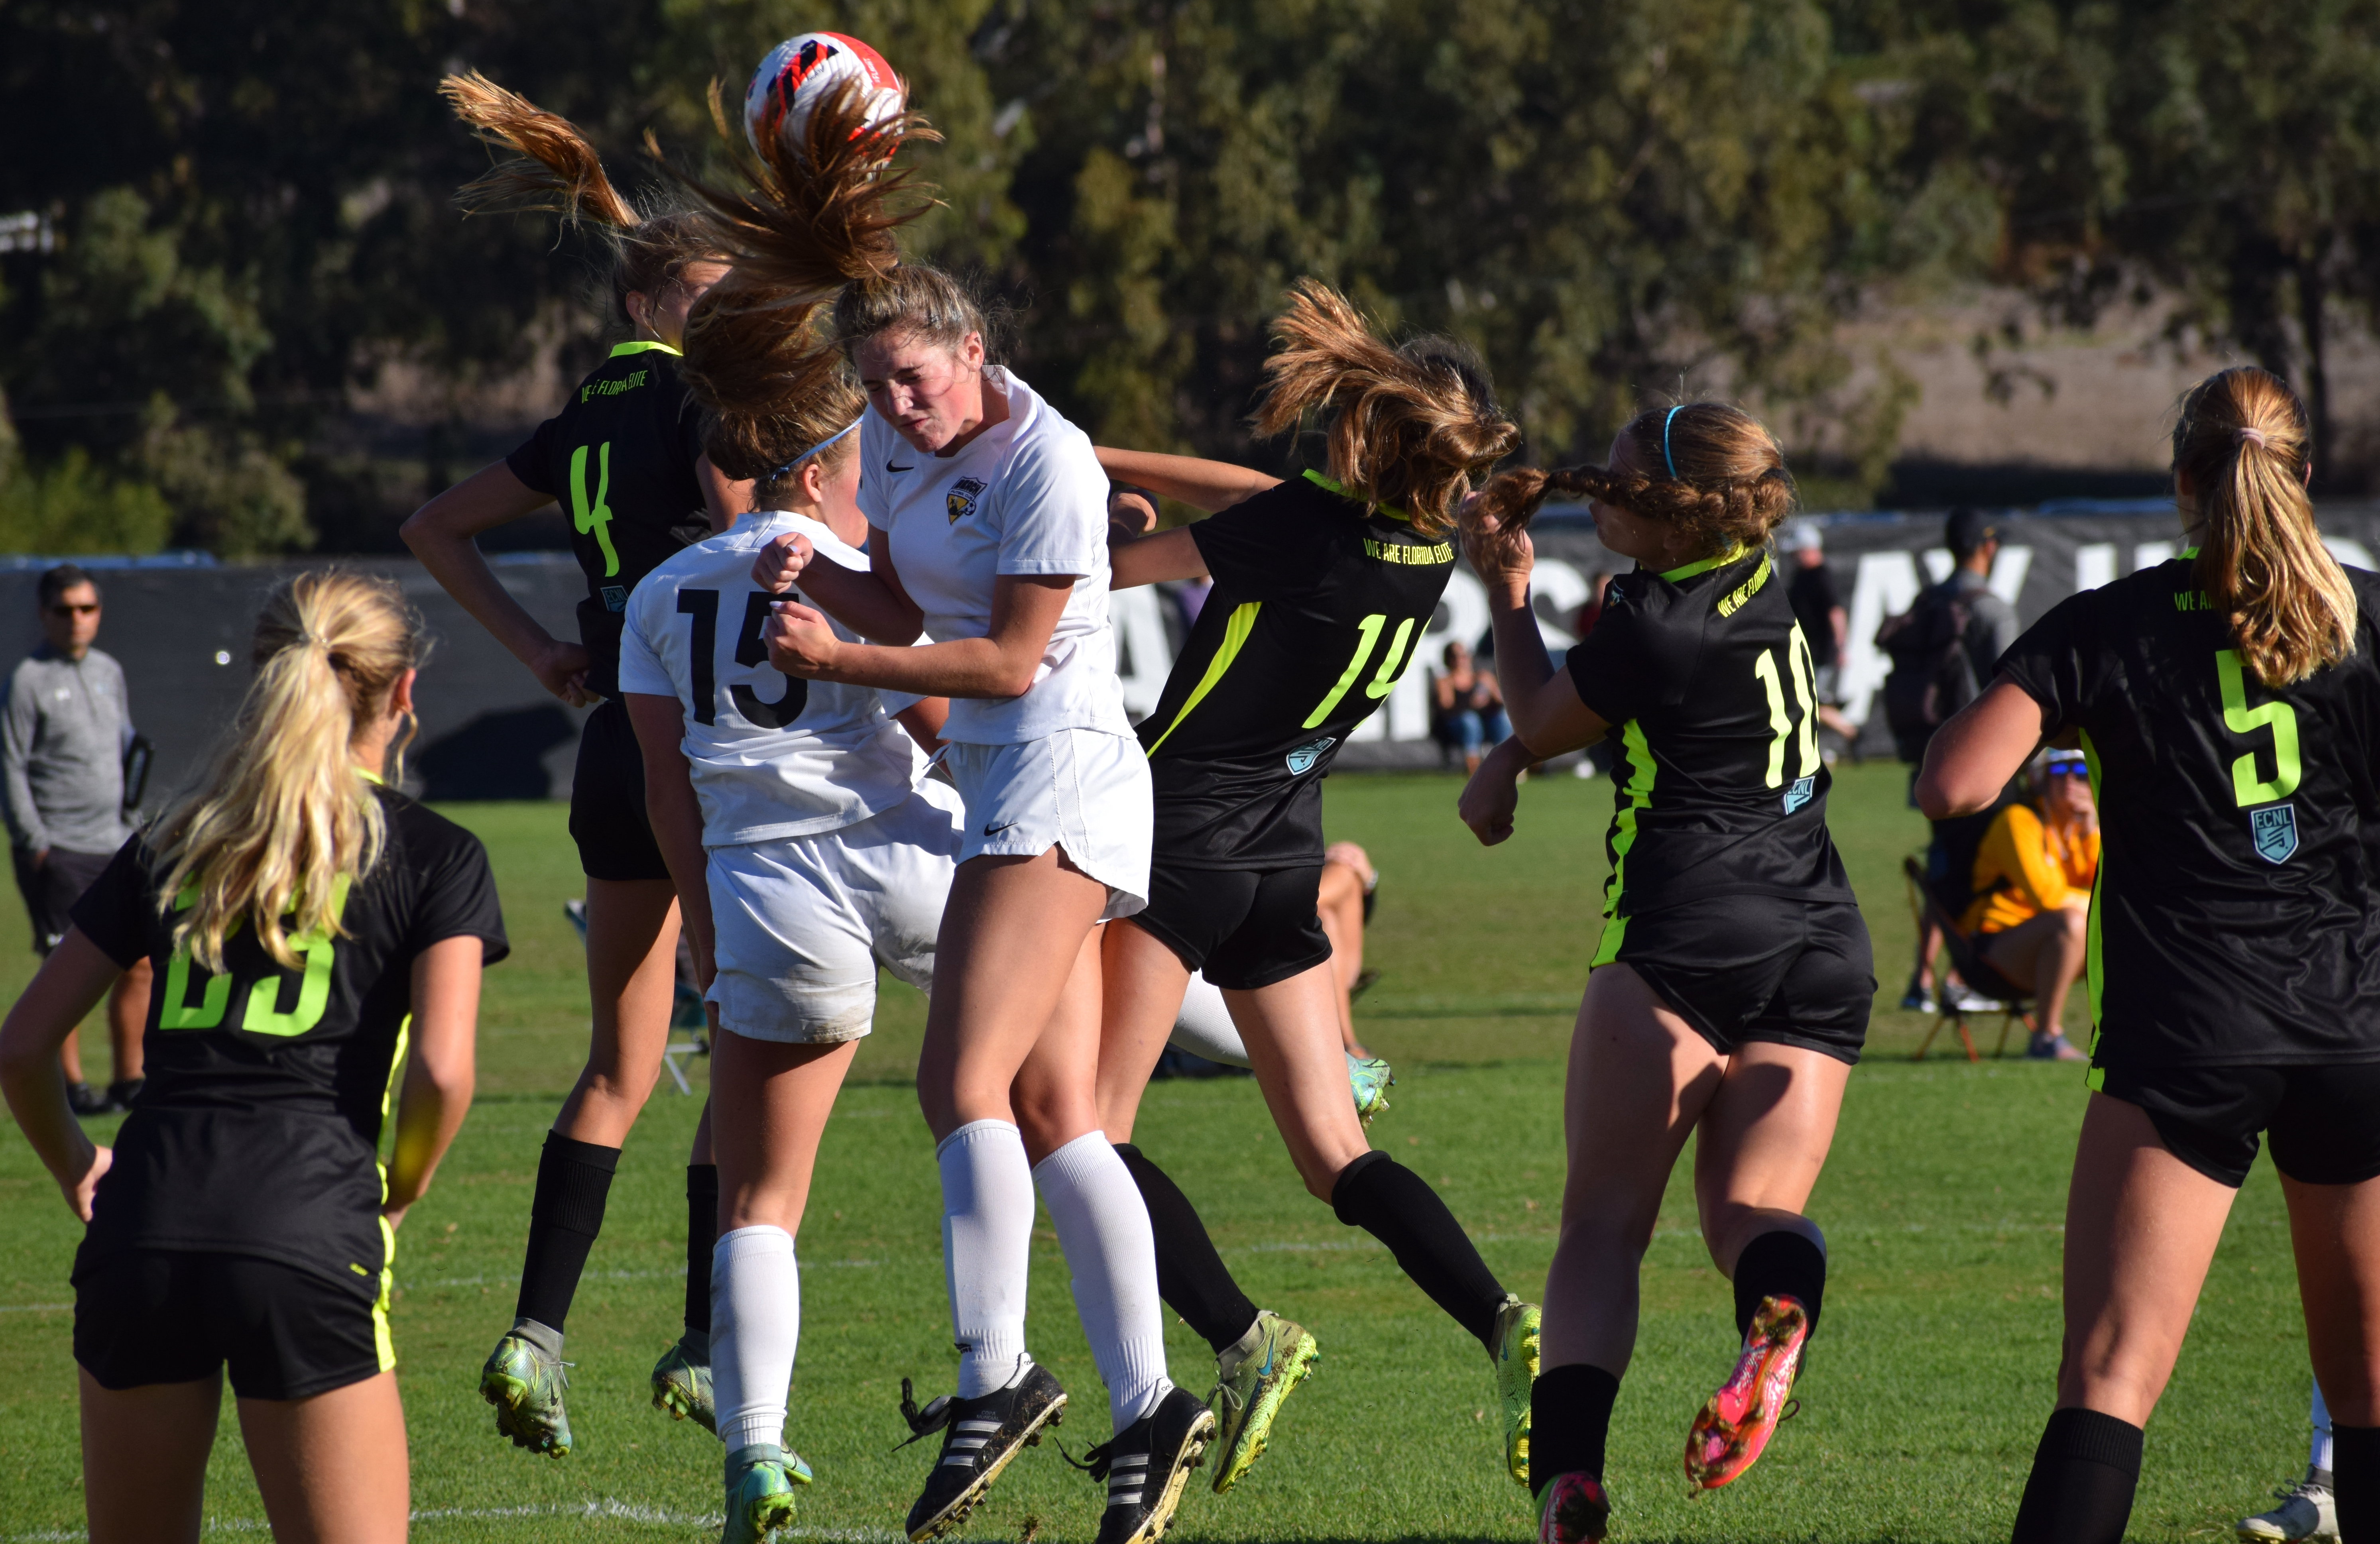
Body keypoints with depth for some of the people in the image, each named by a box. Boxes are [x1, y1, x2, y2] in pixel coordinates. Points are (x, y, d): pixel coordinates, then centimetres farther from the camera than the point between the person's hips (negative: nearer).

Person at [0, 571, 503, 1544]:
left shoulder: (172, 845, 18)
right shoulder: (434, 855, 8)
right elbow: (442, 1071, -5)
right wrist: (398, 1197, 13)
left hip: (141, 1234, 4)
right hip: (307, 1244, -4)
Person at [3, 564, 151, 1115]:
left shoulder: (109, 672, 14)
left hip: (115, 843, 6)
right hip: (59, 852, -6)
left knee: (138, 963, 5)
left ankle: (130, 1079, 14)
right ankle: (69, 1084, 5)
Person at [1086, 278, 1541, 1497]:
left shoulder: (1299, 530, -21)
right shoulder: (1429, 551, 1)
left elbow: (1138, 564, -5)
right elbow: (1253, 502, 15)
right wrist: (1096, 458, 20)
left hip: (1179, 842, -7)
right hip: (1285, 866, 7)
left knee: (1085, 1129, -3)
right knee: (1336, 1158, 9)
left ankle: (1240, 1340, -20)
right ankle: (1502, 1323, -11)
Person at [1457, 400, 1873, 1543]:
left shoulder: (1659, 633, -14)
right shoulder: (1751, 572, 11)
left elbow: (1543, 719, 7)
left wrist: (1504, 591, 16)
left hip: (1690, 931, -8)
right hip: (1822, 945, 8)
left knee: (1604, 1224, -5)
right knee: (1749, 1208, 3)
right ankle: (1781, 1296, -34)